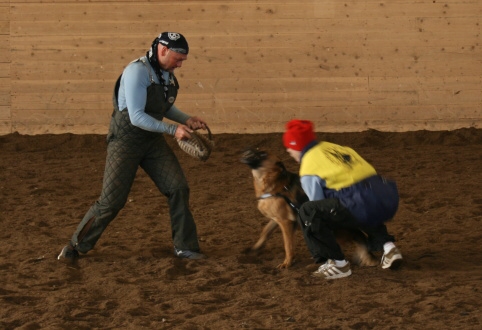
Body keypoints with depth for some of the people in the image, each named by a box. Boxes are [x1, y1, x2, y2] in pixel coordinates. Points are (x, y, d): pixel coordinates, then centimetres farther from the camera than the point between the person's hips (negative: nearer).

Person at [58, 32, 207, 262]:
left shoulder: (167, 74, 3)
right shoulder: (137, 71, -22)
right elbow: (136, 116, -27)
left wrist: (187, 120, 1)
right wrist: (173, 129, -26)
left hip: (152, 140, 7)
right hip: (126, 140, -7)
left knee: (178, 188, -4)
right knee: (111, 201, -6)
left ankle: (184, 247, 7)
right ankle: (77, 246, 11)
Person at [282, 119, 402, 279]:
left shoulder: (308, 167, 5)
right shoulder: (336, 148, 26)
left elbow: (320, 208, 9)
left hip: (363, 205, -8)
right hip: (388, 198, 8)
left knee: (307, 212, 0)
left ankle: (337, 263, -1)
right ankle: (387, 246, 21)